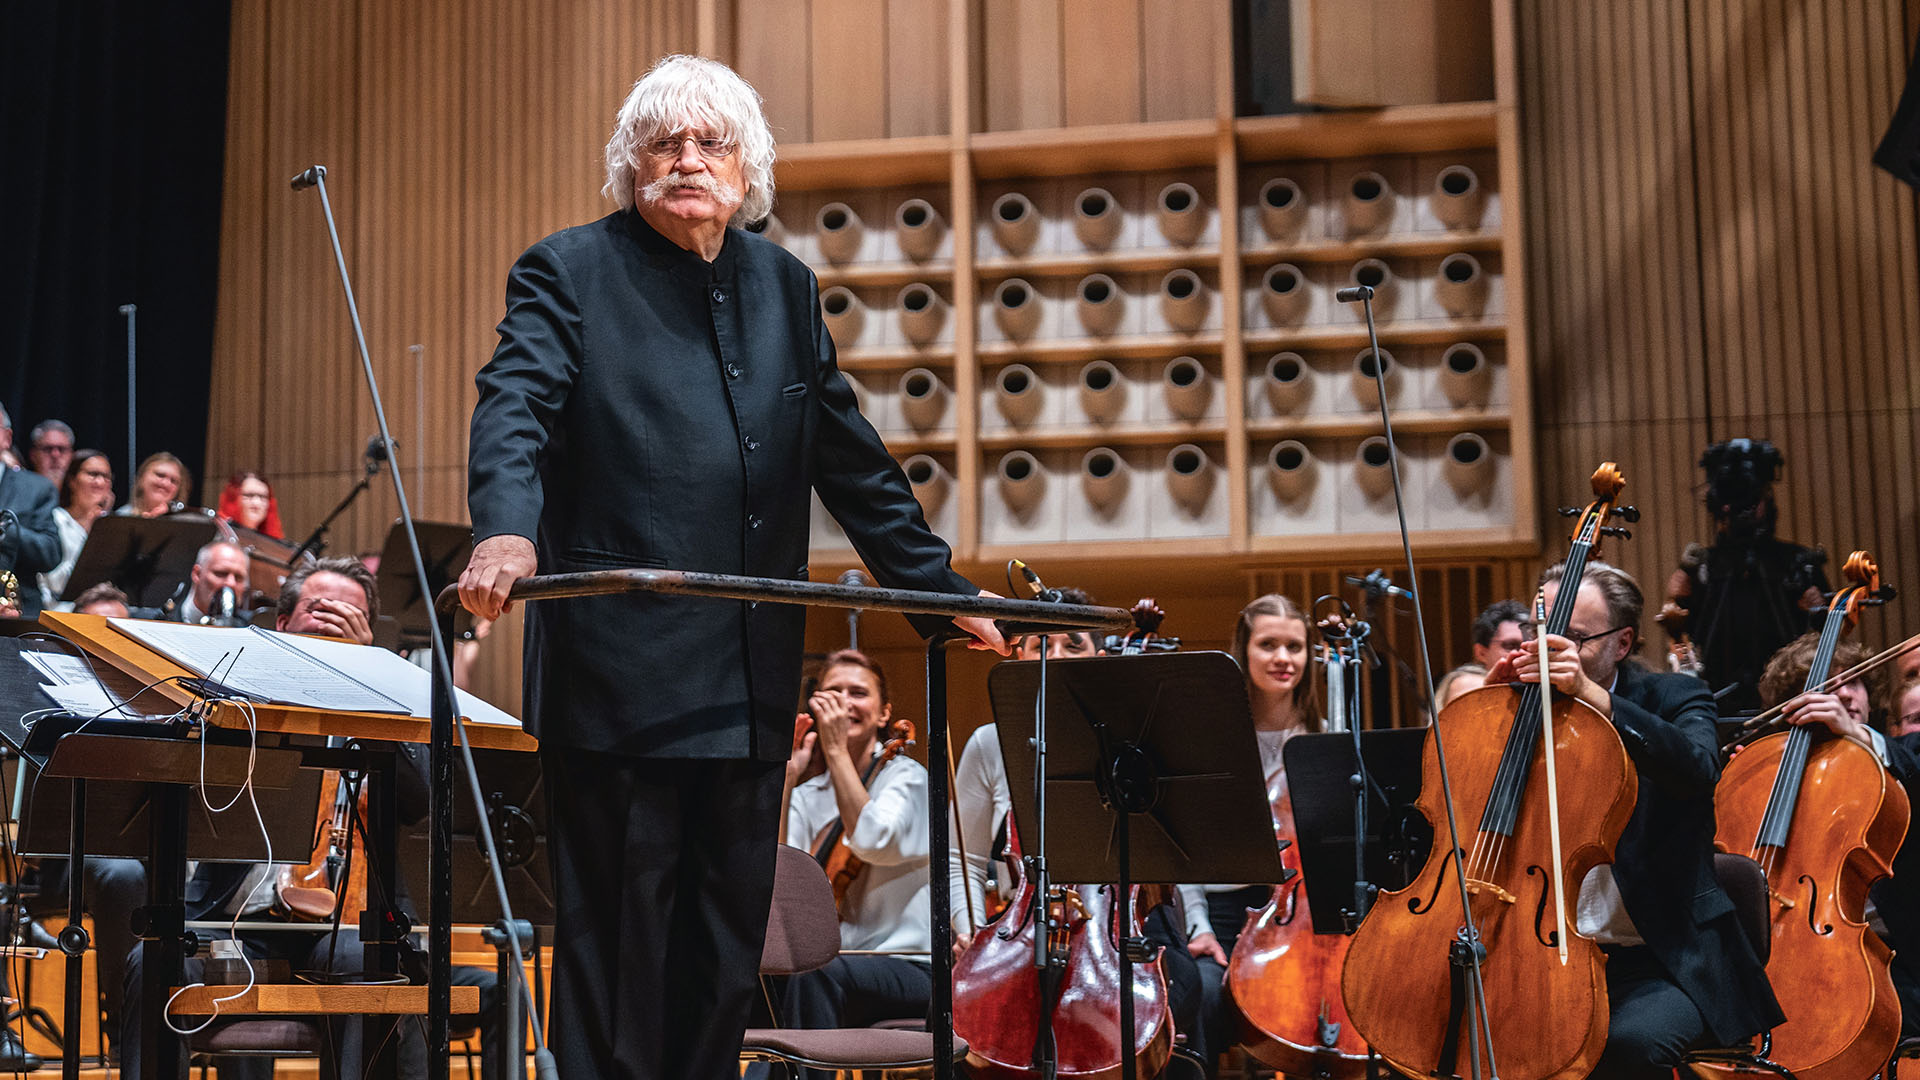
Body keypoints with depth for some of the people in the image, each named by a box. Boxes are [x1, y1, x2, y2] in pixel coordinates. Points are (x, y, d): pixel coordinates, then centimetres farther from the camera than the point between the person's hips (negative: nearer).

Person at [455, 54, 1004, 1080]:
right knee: (618, 927, 0)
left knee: (730, 927, 11)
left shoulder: (783, 284, 16)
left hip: (750, 677, 6)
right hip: (621, 672, -5)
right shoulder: (569, 271, 1)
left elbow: (850, 457, 19)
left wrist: (940, 591, 16)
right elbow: (515, 408, -16)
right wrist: (506, 529, -37)